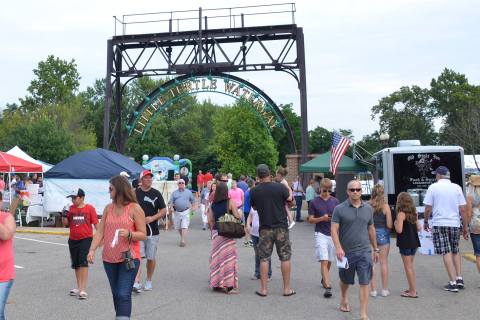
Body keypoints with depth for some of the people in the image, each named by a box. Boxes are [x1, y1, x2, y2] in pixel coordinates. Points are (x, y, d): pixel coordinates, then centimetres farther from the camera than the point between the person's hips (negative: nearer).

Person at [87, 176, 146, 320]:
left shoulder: (135, 208, -7)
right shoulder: (108, 208, 7)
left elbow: (143, 235, -6)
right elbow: (100, 232, 4)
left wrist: (129, 234, -24)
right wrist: (92, 250, -8)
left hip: (129, 258, -5)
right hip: (109, 259, 5)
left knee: (124, 295, -10)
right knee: (116, 294, 15)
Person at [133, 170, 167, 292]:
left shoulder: (156, 194, 4)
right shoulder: (134, 193, 3)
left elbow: (163, 211, 3)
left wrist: (152, 218, -13)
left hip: (153, 231, 1)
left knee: (151, 257, 9)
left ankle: (148, 281, 24)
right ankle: (136, 282, -12)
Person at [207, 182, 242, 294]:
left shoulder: (213, 205, 4)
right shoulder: (230, 202, -8)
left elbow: (210, 221, 3)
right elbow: (237, 216, -12)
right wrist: (240, 214, 9)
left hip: (216, 232, 4)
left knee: (217, 257, 11)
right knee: (229, 257, 3)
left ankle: (217, 283, 16)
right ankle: (229, 285, 4)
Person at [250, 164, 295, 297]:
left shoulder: (254, 191, -5)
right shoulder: (280, 187, -9)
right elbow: (291, 202, 5)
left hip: (264, 228, 1)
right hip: (281, 227, -1)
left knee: (264, 258, 8)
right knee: (285, 257, 8)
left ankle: (263, 289, 11)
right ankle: (287, 288, 14)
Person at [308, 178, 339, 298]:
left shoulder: (335, 201, 4)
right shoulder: (314, 202, -3)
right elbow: (310, 220, -1)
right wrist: (321, 218, -18)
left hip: (332, 234, 3)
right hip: (321, 234, -3)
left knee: (329, 261, 15)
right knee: (324, 261, -11)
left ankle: (324, 279, 38)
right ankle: (328, 287, -12)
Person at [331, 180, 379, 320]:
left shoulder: (368, 209, 6)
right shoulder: (339, 209, -6)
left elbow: (371, 229, 14)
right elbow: (334, 230, -9)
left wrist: (375, 249, 17)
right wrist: (338, 248, -20)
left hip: (364, 252, 1)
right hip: (346, 252, -1)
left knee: (364, 283, -3)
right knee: (345, 280, 18)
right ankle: (344, 299, 47)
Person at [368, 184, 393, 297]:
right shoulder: (385, 206, -8)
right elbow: (389, 225, -10)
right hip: (383, 234, -1)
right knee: (383, 262, 10)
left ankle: (373, 289, 12)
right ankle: (384, 289, 16)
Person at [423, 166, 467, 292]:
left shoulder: (433, 187, -3)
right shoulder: (457, 188, 4)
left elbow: (428, 208, -4)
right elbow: (463, 209, 2)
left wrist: (425, 222, 10)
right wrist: (465, 226, 8)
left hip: (439, 224, -3)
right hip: (455, 224, 3)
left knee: (447, 253, -1)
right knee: (455, 252, 18)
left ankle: (453, 283, -2)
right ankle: (459, 279, 14)